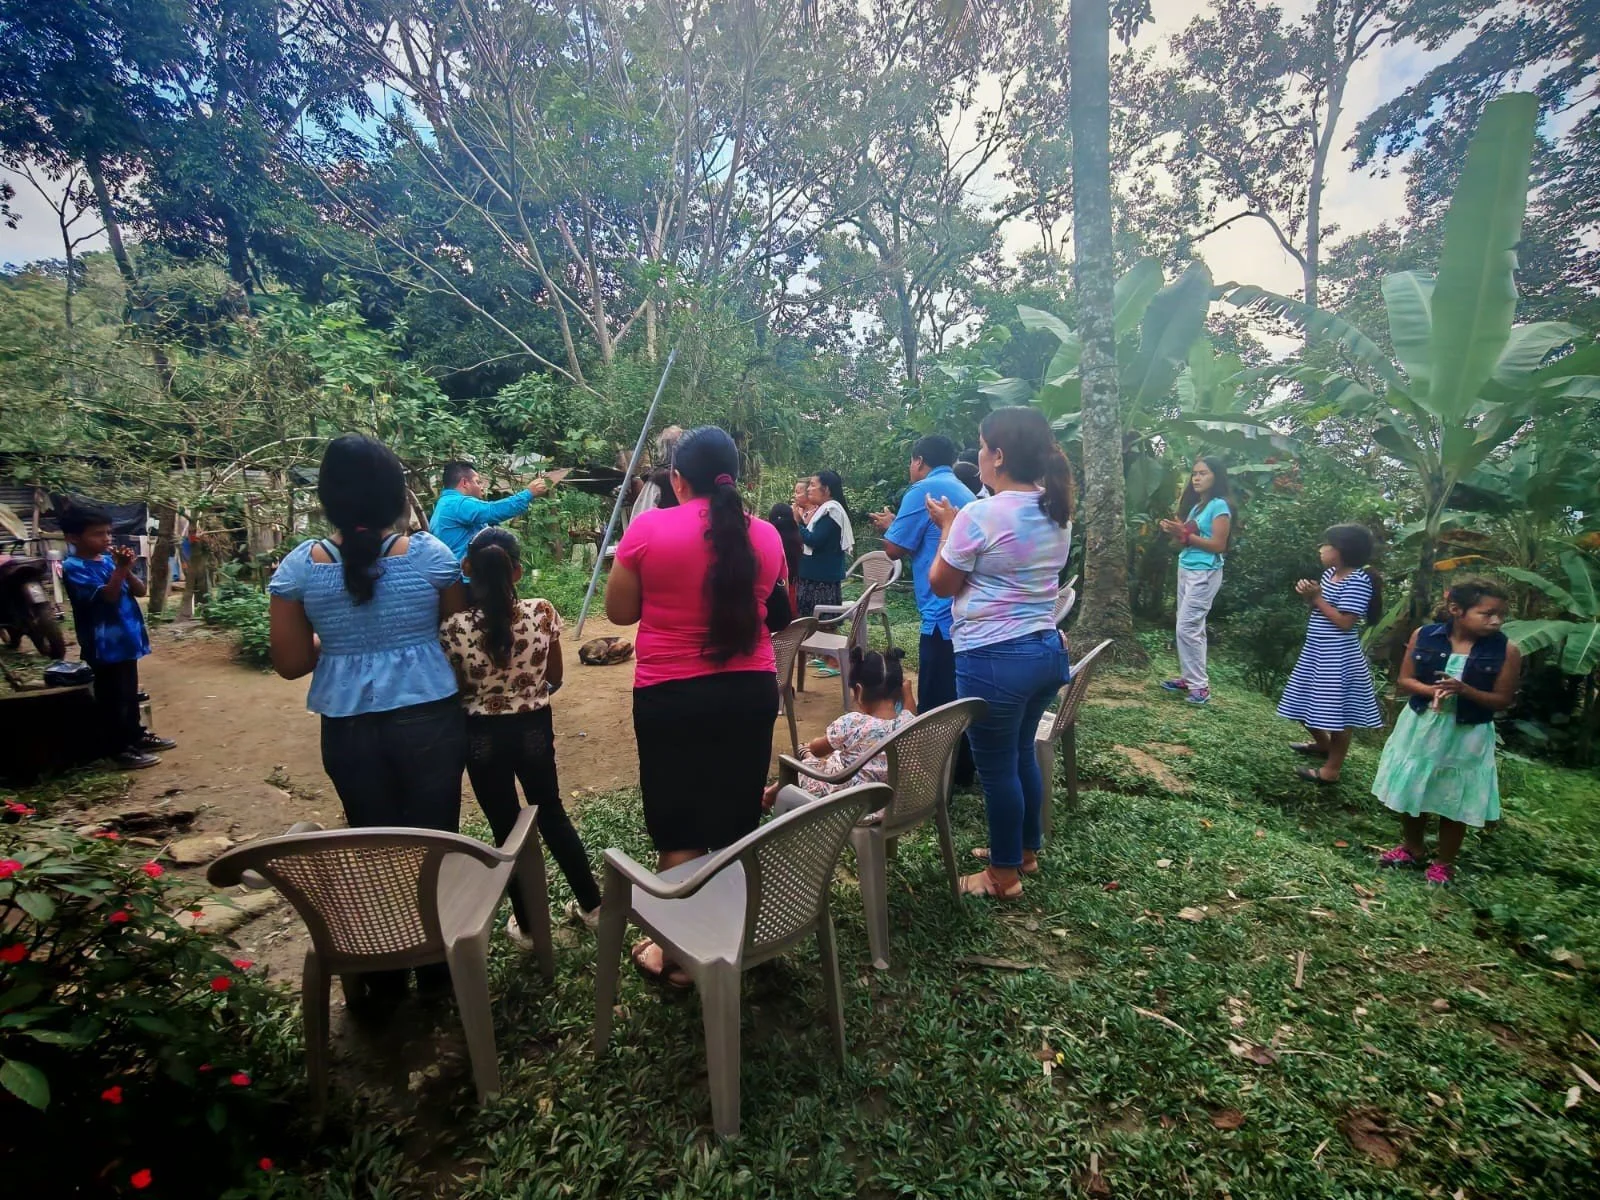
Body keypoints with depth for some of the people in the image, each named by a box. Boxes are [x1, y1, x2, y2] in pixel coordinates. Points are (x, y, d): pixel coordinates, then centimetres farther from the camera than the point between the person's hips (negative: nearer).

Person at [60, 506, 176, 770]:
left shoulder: (109, 559, 8)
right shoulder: (73, 567, -13)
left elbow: (140, 591, 4)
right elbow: (106, 596, -22)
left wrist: (127, 569, -12)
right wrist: (121, 568, -25)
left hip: (126, 638, 8)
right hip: (105, 644, -7)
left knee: (130, 693, 20)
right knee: (113, 698, 1)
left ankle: (136, 735, 33)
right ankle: (119, 749, 10)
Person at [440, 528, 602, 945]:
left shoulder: (454, 627, -18)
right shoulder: (543, 613, -15)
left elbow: (455, 690, -6)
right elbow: (555, 678, -2)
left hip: (482, 735, -1)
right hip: (534, 727, 2)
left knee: (506, 828, 16)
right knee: (552, 815, 21)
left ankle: (527, 924, 31)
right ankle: (591, 905, 33)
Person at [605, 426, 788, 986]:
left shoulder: (648, 529, -11)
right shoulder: (765, 535, 0)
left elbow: (620, 612, -2)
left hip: (671, 696, -3)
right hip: (751, 691, 4)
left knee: (679, 829, 11)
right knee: (738, 824, 18)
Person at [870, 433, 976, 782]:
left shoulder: (925, 490, -9)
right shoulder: (965, 492, 19)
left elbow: (895, 549, -8)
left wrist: (888, 526, 12)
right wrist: (899, 525, 23)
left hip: (944, 614, -9)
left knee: (936, 704, -1)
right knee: (959, 699, 17)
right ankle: (962, 771, 28)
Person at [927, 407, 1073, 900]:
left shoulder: (980, 515, -19)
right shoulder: (1057, 512, 5)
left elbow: (942, 584, -7)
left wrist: (948, 527, 6)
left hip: (994, 659, -8)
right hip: (1048, 650, 8)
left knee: (996, 767, 9)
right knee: (1022, 753, 23)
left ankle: (1004, 874, 26)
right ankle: (1025, 850, 41)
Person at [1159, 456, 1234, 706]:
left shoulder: (1219, 505, -10)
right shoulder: (1196, 505, 15)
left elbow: (1218, 545, -16)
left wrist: (1185, 535, -20)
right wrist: (1175, 532, -4)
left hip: (1205, 573, -9)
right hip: (1186, 569, 9)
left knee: (1187, 627, -10)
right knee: (1192, 627, 12)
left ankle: (1200, 685, -3)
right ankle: (1188, 677, 19)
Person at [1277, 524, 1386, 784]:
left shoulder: (1358, 581, -19)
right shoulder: (1330, 573, 7)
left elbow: (1345, 622, -23)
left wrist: (1317, 599, -20)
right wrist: (1309, 595, -3)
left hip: (1338, 656, -10)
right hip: (1315, 651, 10)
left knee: (1339, 711, 2)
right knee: (1309, 703, 22)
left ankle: (1332, 769, 12)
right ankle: (1323, 743, 45)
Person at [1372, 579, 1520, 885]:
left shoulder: (1506, 650, -11)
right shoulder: (1424, 636, -9)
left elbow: (1503, 700, -8)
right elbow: (1404, 681, -3)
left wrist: (1464, 690, -25)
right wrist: (1431, 690, -22)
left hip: (1467, 736, -1)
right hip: (1419, 727, 2)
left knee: (1455, 803, 10)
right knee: (1410, 793, 16)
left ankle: (1444, 863, 30)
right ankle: (1412, 849, 38)